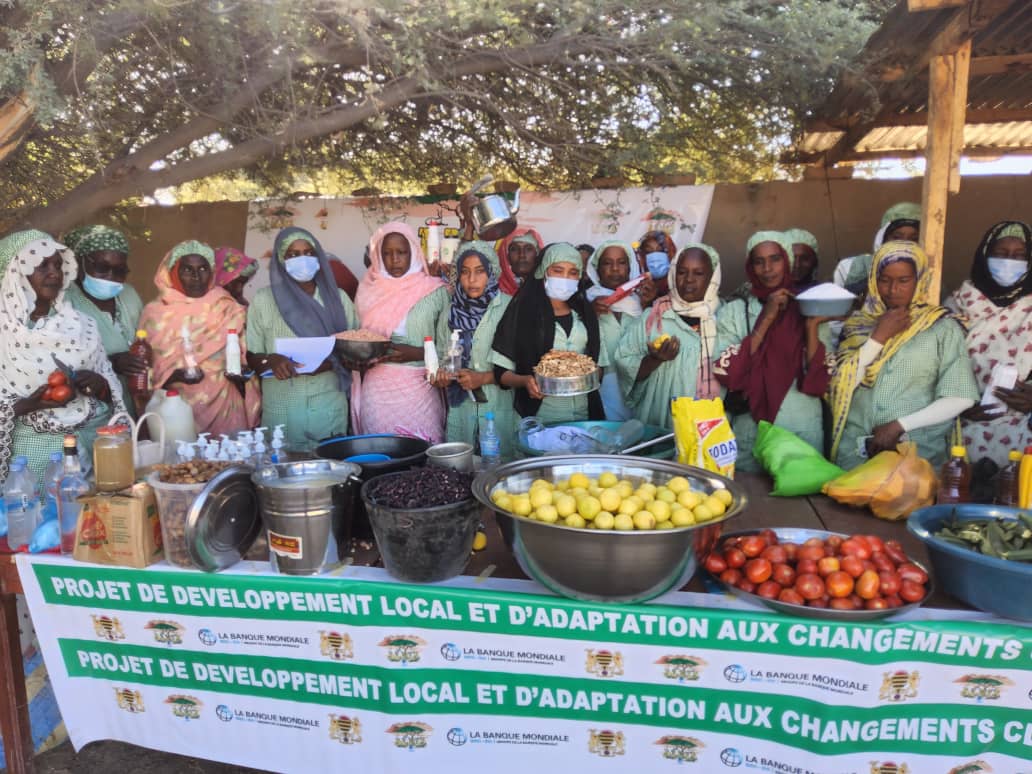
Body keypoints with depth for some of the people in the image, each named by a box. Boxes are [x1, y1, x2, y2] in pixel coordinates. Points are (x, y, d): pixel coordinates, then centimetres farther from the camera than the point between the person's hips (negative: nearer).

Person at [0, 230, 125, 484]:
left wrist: (100, 385, -10)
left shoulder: (80, 324, 5)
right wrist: (30, 404, -19)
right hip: (34, 449, -3)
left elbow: (112, 387, 9)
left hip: (94, 442, 3)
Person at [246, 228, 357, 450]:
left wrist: (331, 362, -12)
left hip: (330, 407, 1)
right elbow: (250, 356, 2)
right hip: (282, 409, -1)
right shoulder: (263, 301, 3)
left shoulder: (338, 298, 7)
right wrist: (270, 361, -19)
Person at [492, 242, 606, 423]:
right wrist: (524, 381, -23)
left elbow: (598, 364, 13)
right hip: (539, 417, -3)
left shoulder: (585, 313, 9)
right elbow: (502, 371, -4)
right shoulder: (522, 312, -3)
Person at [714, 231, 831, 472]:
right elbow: (725, 374, -13)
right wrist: (766, 320, -13)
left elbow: (820, 382, -3)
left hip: (803, 432, 1)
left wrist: (811, 326, -13)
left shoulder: (811, 309, 4)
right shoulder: (734, 311, 0)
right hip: (751, 433, -1)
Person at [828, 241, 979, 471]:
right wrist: (879, 337, -7)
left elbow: (962, 397, -5)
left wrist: (899, 426, -10)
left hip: (919, 450, -2)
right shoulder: (859, 324, 8)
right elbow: (842, 384, -1)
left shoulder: (943, 327, 1)